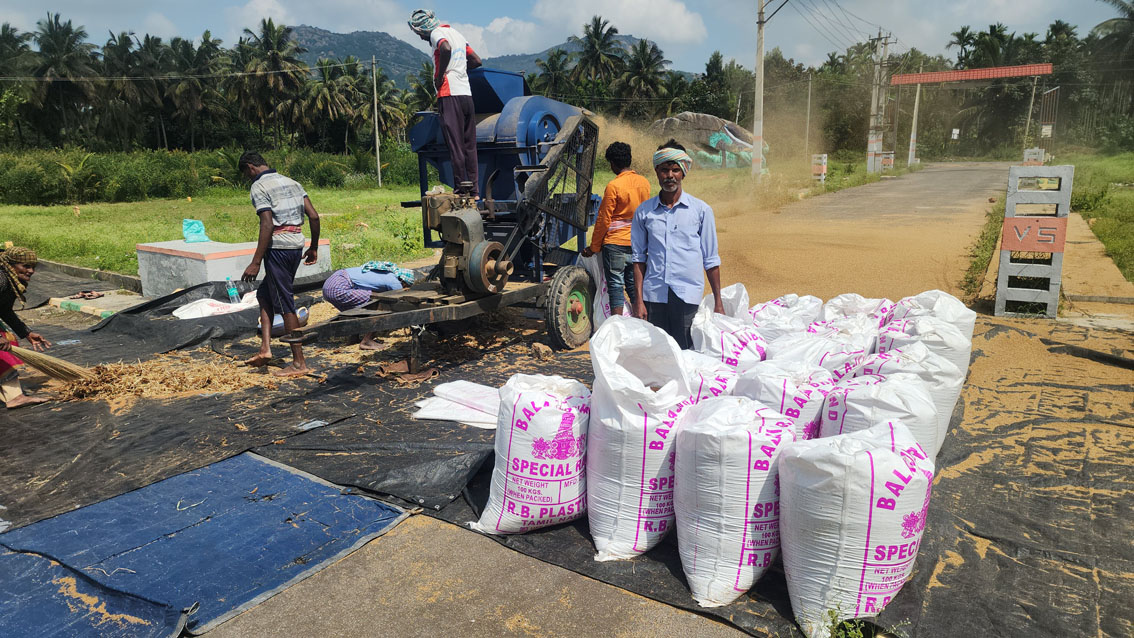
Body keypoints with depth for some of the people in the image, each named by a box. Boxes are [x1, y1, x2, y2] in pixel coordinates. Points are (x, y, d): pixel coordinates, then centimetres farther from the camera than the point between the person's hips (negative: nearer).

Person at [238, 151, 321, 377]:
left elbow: (267, 225, -17)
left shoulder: (259, 187, -7)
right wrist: (314, 248, 18)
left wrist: (256, 262, -16)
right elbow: (314, 216, 9)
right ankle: (265, 348, 14)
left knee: (286, 305, -3)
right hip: (296, 246, 8)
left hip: (278, 248, -8)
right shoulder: (291, 182, 15)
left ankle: (299, 363, 1)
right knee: (264, 295, 21)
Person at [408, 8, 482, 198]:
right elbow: (476, 61, 24)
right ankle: (474, 190, 11)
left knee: (455, 145, -6)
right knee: (469, 145, 9)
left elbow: (446, 49, -25)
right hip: (467, 94, 8)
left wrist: (439, 76, -14)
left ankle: (461, 190, -6)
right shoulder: (456, 33, 22)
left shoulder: (436, 33, -2)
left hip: (450, 95, -8)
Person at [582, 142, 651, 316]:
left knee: (616, 287, 0)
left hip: (615, 243, -6)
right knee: (634, 285, 13)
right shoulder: (644, 182, 6)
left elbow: (603, 220, -10)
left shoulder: (614, 186, -14)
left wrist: (594, 247, -1)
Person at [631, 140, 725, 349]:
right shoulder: (643, 212, 8)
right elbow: (639, 258, 9)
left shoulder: (701, 210, 5)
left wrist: (718, 302, 5)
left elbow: (711, 260, 7)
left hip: (688, 295, -1)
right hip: (654, 294, 1)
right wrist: (639, 300, 2)